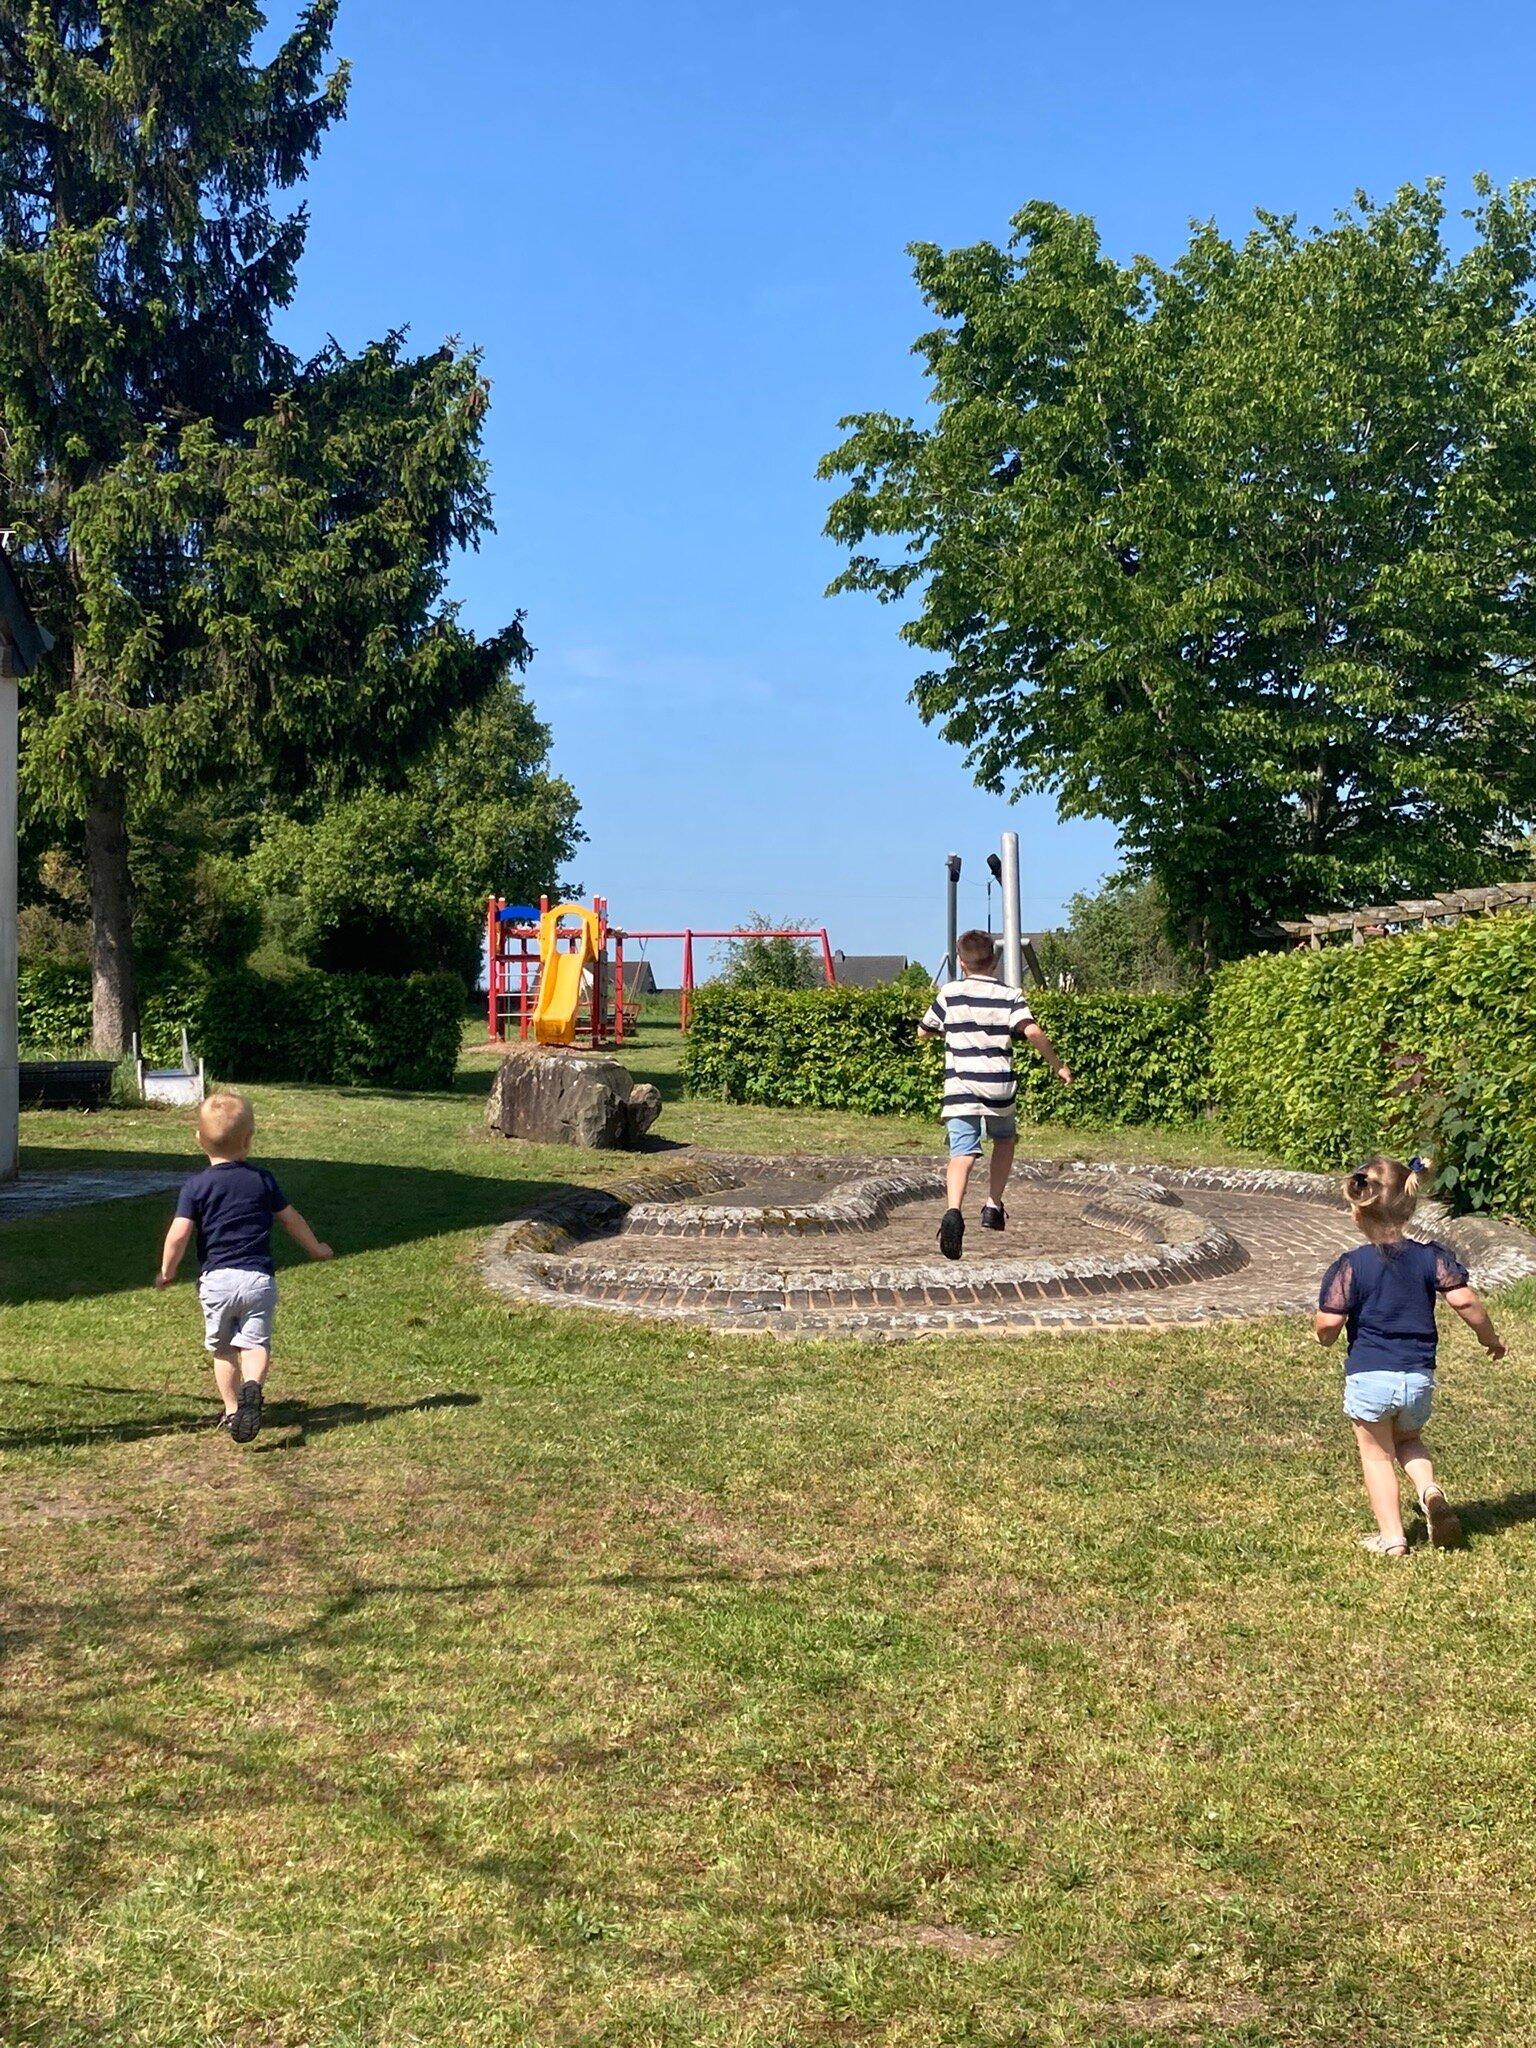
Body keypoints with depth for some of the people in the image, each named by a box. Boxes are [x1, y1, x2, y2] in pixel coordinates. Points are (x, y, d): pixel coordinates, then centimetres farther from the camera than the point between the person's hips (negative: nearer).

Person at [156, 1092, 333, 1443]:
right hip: (259, 1277, 0)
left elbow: (179, 1233, -8)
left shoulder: (196, 1186, -1)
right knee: (255, 1343, -3)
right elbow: (291, 1218, 16)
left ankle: (231, 1409, 16)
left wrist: (167, 1271, 8)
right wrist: (315, 1248, 32)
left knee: (223, 1349, 15)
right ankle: (252, 1386, -32)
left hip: (216, 1279, 0)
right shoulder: (262, 1180, 6)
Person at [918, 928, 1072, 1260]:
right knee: (1004, 1140, 27)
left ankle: (954, 1211, -33)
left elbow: (923, 1032, 16)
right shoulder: (1009, 996, 3)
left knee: (962, 1153, -9)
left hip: (960, 1085, 0)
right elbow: (1033, 1031, -12)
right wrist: (1058, 1065, -1)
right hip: (999, 1085, 1)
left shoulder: (950, 993, 5)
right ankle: (993, 1206, 23)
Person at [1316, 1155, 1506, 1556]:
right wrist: (1490, 1338, 9)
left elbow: (1329, 1325, -14)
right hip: (1419, 1378, 3)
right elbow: (1465, 1301, -8)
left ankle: (1391, 1537, 12)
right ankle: (1430, 1489, 0)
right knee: (1408, 1440, 28)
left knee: (1376, 1454, 14)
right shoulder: (1431, 1258, -2)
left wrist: (1323, 1336, 9)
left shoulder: (1350, 1266, -10)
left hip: (1368, 1377, -3)